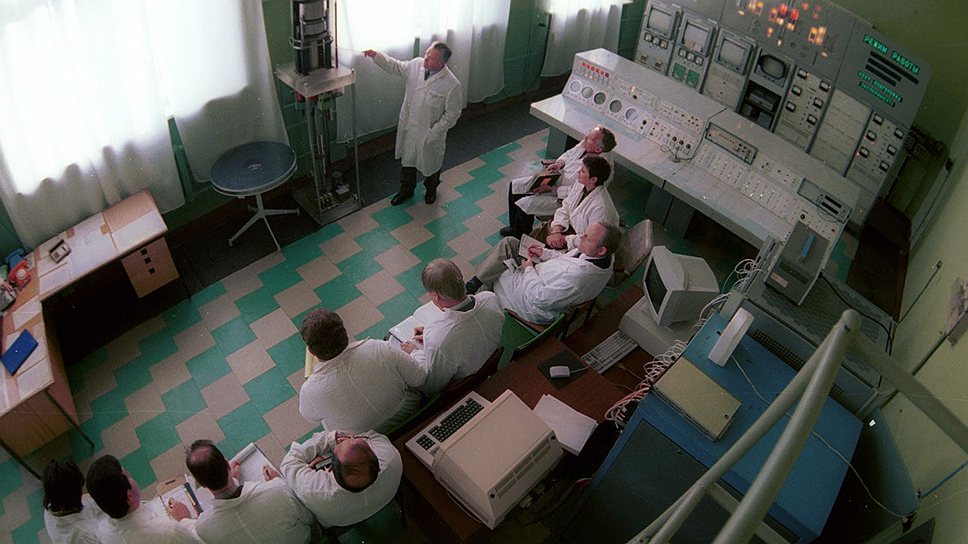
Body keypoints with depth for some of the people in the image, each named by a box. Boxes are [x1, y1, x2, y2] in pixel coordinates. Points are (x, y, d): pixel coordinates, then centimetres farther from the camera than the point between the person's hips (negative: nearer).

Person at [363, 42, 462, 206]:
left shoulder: (452, 84, -27)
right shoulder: (416, 65, -12)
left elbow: (452, 114, -19)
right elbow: (395, 67, 5)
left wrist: (434, 132, -19)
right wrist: (377, 55, -9)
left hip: (430, 132, -4)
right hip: (408, 127, 5)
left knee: (430, 163, 20)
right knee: (407, 159, 23)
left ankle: (431, 189, 50)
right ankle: (406, 189, 47)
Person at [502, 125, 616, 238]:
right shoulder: (586, 143, -10)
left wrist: (550, 189, -24)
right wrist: (559, 163, -8)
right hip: (558, 177, 9)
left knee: (524, 204, -20)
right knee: (514, 185, 8)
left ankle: (521, 238, 8)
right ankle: (514, 227, 25)